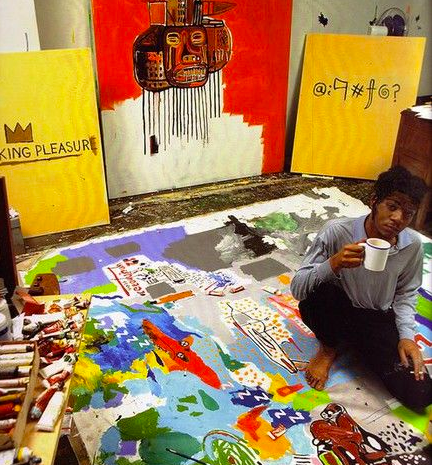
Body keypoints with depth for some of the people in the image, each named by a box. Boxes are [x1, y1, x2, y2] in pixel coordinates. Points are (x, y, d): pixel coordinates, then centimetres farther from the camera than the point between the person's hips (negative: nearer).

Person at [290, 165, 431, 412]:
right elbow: (297, 288, -24)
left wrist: (407, 335, -7)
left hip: (378, 320, 2)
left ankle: (355, 344, 10)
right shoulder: (337, 231, -23)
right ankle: (329, 348, -3)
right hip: (336, 312, -2)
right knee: (318, 291, -37)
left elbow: (405, 292, 7)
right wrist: (333, 264, -41)